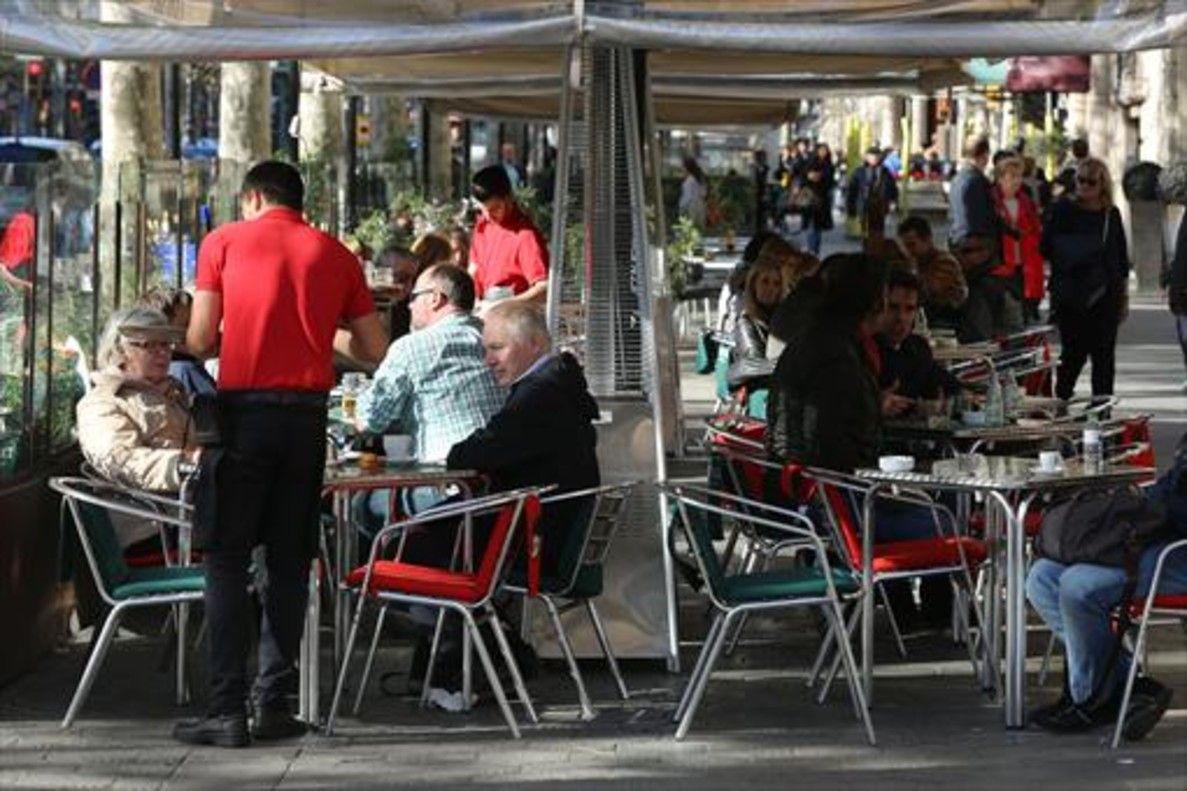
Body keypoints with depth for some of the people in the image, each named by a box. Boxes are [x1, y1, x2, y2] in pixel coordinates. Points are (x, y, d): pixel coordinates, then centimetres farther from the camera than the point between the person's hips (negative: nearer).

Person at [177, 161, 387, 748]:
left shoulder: (223, 242, 3)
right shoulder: (334, 253, 10)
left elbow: (200, 340, -1)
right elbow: (374, 350, 10)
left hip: (243, 408, -2)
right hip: (307, 413, 3)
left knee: (227, 560, 1)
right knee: (289, 561, 8)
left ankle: (227, 711, -4)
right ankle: (273, 705, 7)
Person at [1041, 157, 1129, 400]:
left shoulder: (1112, 215, 10)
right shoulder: (1063, 211, 2)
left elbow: (1122, 259, 15)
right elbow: (1045, 249, 1)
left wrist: (1124, 295, 14)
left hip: (1105, 294, 3)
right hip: (1071, 295, -3)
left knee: (1104, 354, 2)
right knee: (1073, 351, -2)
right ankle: (1061, 400, 14)